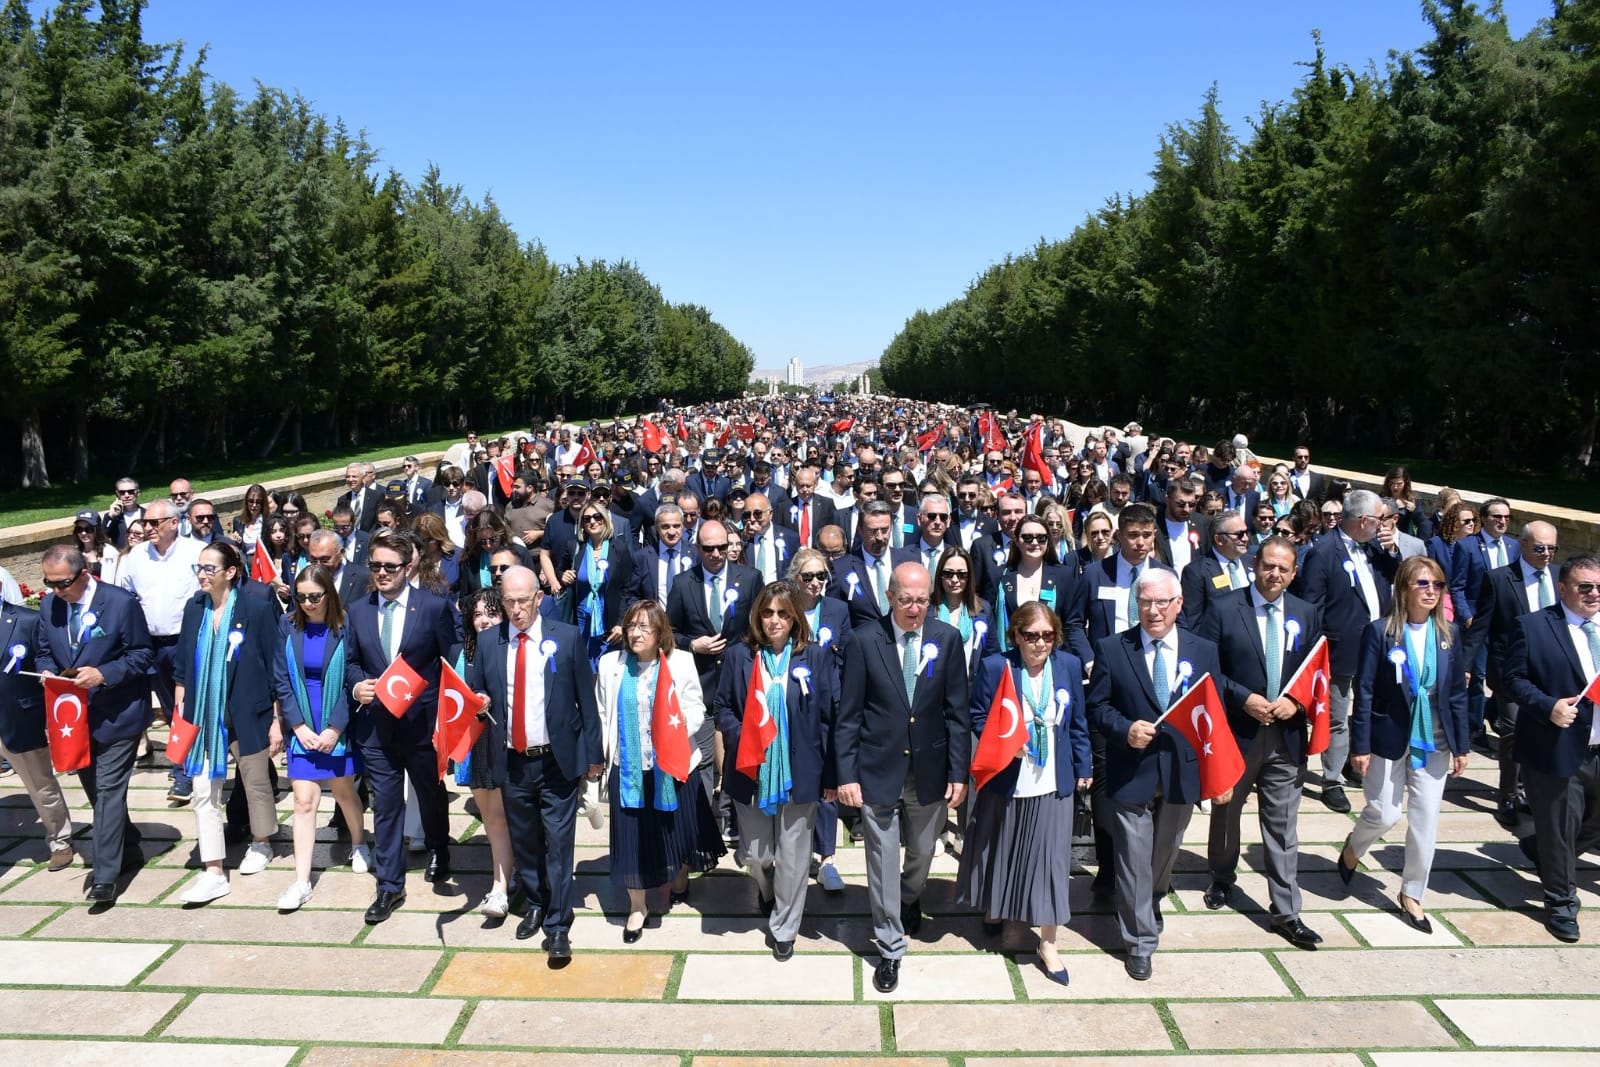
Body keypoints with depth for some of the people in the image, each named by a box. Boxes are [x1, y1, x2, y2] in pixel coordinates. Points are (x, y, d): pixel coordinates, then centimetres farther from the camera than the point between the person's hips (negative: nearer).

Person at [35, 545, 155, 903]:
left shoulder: (121, 603, -15)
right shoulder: (49, 606, 1)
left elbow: (143, 654, -10)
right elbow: (44, 653, 13)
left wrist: (103, 674, -24)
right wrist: (49, 672, -10)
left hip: (116, 714, -6)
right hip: (75, 714, 6)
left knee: (108, 790, -7)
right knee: (95, 788, 16)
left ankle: (105, 876, -2)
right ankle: (127, 852, 34)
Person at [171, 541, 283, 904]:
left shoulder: (257, 608, -11)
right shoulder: (195, 609, 2)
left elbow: (274, 667, -9)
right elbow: (182, 667, 9)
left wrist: (277, 720, -8)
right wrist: (179, 713, 6)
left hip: (247, 717, -3)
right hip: (203, 718, 4)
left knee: (256, 784, 14)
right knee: (204, 793, 0)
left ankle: (261, 844, 38)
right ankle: (213, 874, 6)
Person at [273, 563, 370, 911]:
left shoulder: (344, 627, -11)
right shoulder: (288, 626, -4)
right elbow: (281, 680, -1)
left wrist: (335, 728, -13)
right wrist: (298, 726, -8)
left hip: (338, 728, -1)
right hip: (302, 728, 1)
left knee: (344, 791, 15)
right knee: (304, 800, 0)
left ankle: (359, 844, 41)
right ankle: (301, 881, 4)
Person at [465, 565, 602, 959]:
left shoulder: (568, 637, -6)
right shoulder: (488, 641, 2)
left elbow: (586, 700, -3)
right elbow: (475, 693, 10)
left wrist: (593, 755, -3)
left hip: (557, 760, -3)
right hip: (512, 761, 3)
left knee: (558, 843, 0)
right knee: (524, 839, 17)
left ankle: (558, 926, 11)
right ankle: (534, 905, 37)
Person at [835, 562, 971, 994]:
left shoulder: (947, 639, -4)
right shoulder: (864, 640, -10)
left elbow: (957, 712, 0)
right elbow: (848, 714, -6)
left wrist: (958, 773, -2)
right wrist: (847, 774, -9)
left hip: (929, 770, 2)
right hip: (879, 769, -2)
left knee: (922, 852, 20)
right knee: (883, 860, 5)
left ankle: (909, 899, 53)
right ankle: (890, 948, 22)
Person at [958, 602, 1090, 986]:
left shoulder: (1069, 665, -2)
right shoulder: (995, 667, -11)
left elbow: (1077, 722, 7)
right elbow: (978, 719, -5)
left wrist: (1083, 768, 10)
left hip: (1053, 783, 1)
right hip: (1005, 781, -1)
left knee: (1050, 858, 3)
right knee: (999, 850, 17)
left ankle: (1048, 944, 16)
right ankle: (994, 909, 45)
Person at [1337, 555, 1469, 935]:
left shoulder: (1447, 635, 2)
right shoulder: (1380, 631, -10)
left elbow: (1458, 693, 7)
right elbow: (1364, 691, -9)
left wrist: (1461, 746, 5)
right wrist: (1360, 746, -11)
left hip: (1433, 742, 4)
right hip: (1389, 737, -4)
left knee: (1425, 820, 6)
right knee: (1384, 814, 0)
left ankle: (1412, 896, 22)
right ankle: (1353, 848, 34)